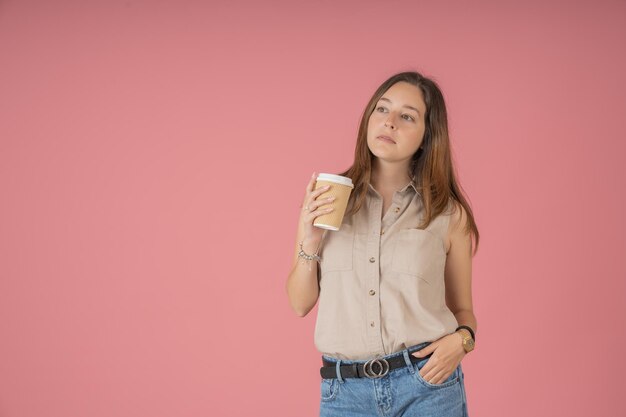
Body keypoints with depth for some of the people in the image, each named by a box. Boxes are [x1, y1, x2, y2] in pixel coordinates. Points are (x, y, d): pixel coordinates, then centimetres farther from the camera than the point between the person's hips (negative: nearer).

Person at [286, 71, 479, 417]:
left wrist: (460, 340, -11)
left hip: (426, 386, -1)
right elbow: (300, 303, 5)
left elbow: (463, 310, 10)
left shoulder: (449, 215, -1)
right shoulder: (327, 198, 2)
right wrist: (310, 243, -11)